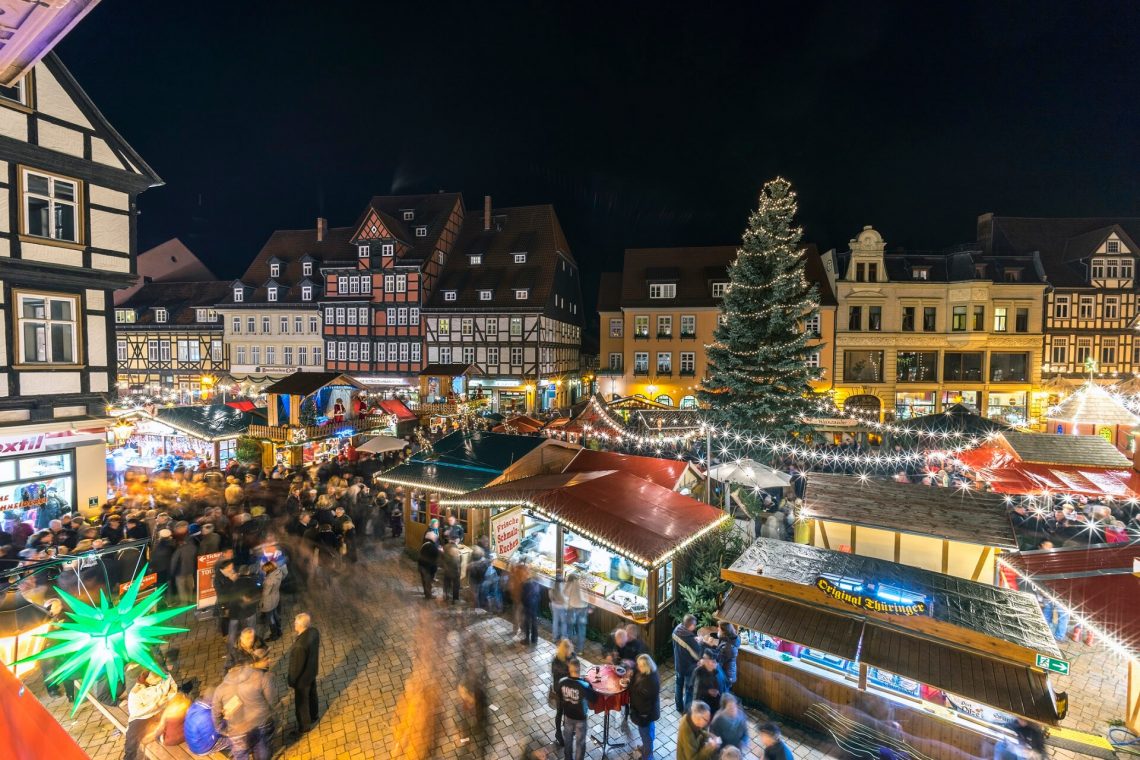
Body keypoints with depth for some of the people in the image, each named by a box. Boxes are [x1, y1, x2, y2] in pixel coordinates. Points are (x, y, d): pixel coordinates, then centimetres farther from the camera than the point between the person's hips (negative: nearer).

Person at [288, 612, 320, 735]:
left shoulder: (300, 645, -40)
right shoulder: (315, 632, -18)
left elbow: (297, 667, -26)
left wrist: (291, 682, -9)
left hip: (303, 677, -7)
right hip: (312, 671, 7)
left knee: (301, 702, 19)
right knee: (312, 695, 30)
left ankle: (304, 726, 42)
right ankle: (313, 716, 53)